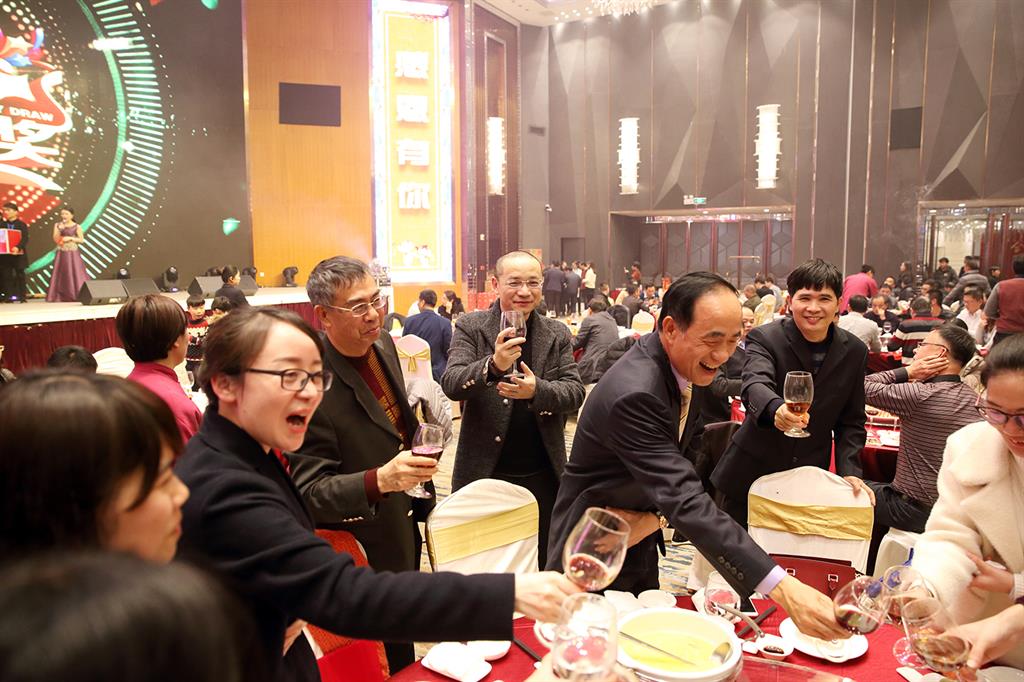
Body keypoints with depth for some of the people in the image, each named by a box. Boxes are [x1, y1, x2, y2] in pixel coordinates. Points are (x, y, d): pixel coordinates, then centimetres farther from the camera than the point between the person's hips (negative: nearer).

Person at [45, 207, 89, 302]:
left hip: (73, 254, -3)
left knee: (75, 274, -5)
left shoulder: (77, 226, -2)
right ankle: (61, 296, 6)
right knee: (61, 274, 3)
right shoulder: (57, 225, 6)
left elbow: (82, 240, -4)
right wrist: (60, 229, -14)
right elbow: (56, 240, -2)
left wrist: (70, 238, -14)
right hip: (61, 254, 3)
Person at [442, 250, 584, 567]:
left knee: (543, 564, 16)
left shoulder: (557, 335, 3)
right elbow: (451, 384, -15)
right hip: (483, 471, -2)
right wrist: (493, 364, -35)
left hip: (542, 476, 2)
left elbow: (575, 391, -3)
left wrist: (537, 390, -24)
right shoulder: (470, 327, -4)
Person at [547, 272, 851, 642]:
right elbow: (687, 501, -39)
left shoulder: (689, 365, -6)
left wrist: (653, 517, -14)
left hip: (640, 544, 8)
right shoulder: (634, 394, -34)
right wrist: (781, 588, -43)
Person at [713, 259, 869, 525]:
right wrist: (776, 408, -54)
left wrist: (849, 471, -7)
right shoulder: (763, 338, -12)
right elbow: (755, 384, -32)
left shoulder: (854, 351, 0)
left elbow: (851, 421, 6)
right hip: (753, 473, -2)